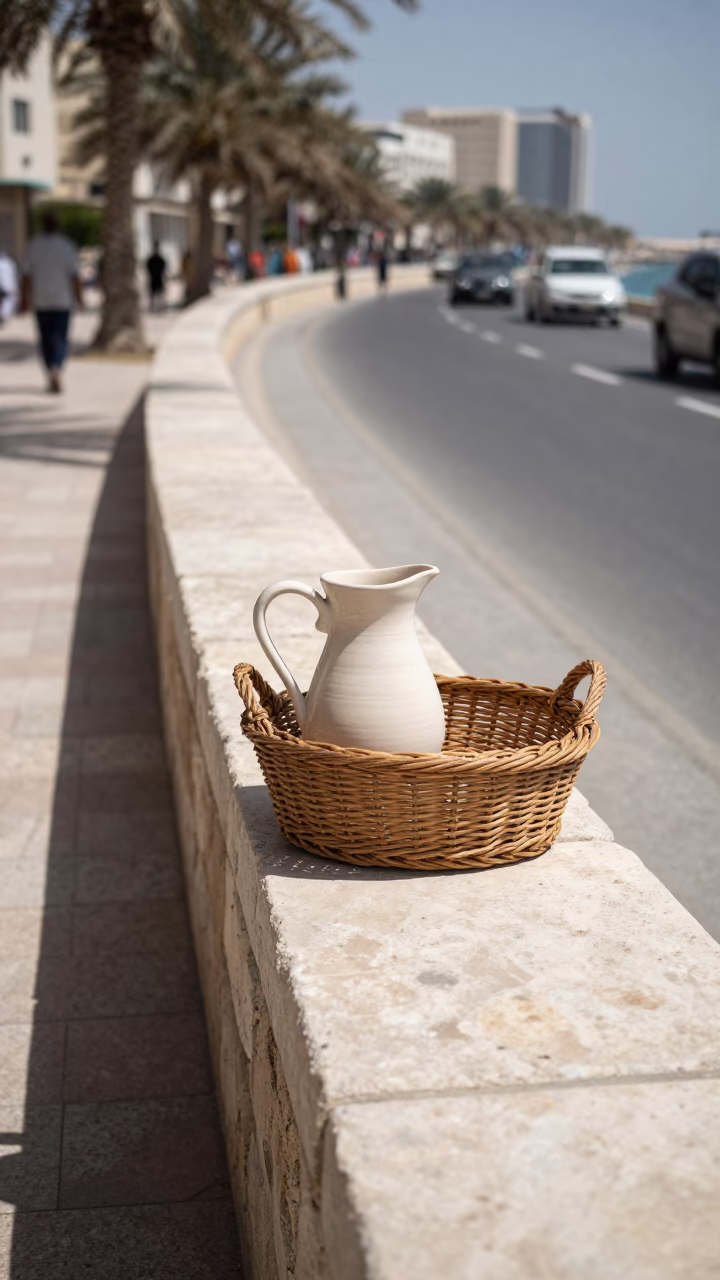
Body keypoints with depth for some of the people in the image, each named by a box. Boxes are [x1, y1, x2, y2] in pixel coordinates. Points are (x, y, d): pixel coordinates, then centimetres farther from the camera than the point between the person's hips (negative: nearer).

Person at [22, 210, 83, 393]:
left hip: (41, 302, 1)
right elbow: (75, 275, -6)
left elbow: (26, 276, 0)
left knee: (46, 339, 11)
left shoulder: (33, 246, -1)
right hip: (62, 300, -1)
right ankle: (56, 368, -23)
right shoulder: (66, 245, -5)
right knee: (60, 338, 2)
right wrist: (79, 297, 3)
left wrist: (26, 299, 6)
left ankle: (52, 377, 15)